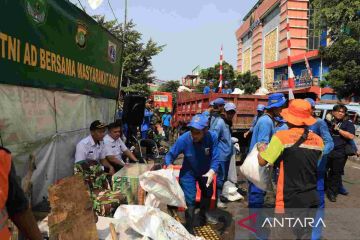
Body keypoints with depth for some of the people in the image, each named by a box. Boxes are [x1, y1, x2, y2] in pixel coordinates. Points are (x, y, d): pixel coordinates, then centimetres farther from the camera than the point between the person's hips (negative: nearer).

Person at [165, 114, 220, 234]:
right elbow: (170, 155, -26)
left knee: (208, 193, 27)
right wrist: (169, 165, -47)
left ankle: (203, 214, 59)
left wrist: (212, 171, -50)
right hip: (188, 172, -3)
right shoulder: (183, 139, -34)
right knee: (190, 200, -7)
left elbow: (215, 158, -31)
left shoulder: (212, 137, -33)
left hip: (205, 171, 3)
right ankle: (189, 228, 18)